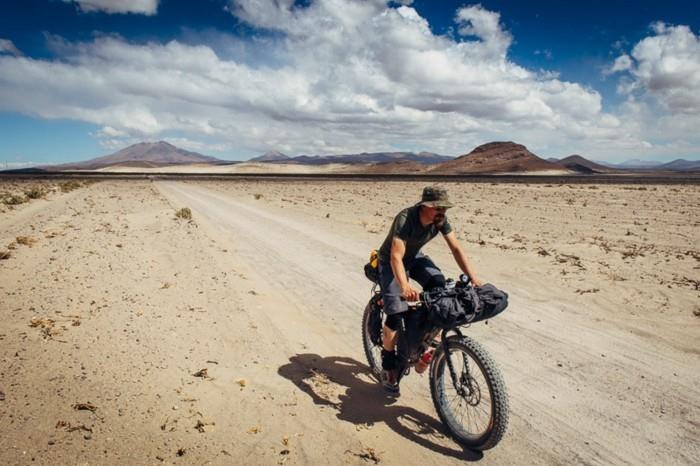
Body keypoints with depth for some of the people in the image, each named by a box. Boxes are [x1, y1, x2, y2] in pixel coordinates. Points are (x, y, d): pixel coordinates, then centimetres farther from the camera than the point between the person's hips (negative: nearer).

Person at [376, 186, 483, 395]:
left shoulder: (441, 220, -17)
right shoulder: (405, 219, -35)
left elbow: (456, 249, -16)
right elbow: (396, 257, -44)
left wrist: (474, 278, -26)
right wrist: (405, 287, -60)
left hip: (415, 257, 5)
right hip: (390, 262, -5)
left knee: (439, 285, -23)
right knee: (397, 313, -18)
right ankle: (388, 367, 2)